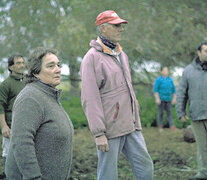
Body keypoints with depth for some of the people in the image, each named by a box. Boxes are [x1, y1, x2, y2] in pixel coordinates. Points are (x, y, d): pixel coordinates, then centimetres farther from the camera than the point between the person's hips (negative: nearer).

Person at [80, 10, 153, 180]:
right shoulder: (92, 58, -10)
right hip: (110, 128, -7)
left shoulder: (122, 55, 15)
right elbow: (90, 99, -15)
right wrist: (98, 134, -19)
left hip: (131, 126, 7)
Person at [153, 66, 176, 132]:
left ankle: (171, 126, -11)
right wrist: (157, 99, -15)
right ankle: (160, 127, 7)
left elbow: (173, 89, 15)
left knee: (169, 112, -5)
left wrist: (174, 98, 10)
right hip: (161, 99, -3)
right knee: (160, 113, -1)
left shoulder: (170, 79, 11)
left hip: (168, 99, 3)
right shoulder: (158, 79, -2)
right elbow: (155, 90, -7)